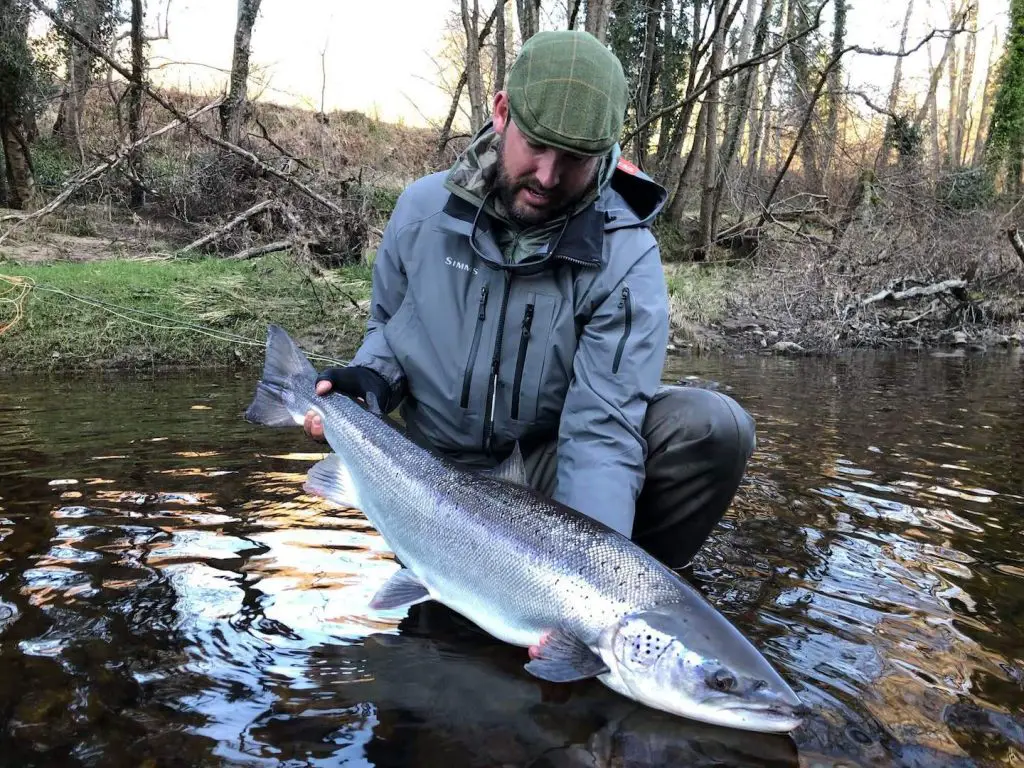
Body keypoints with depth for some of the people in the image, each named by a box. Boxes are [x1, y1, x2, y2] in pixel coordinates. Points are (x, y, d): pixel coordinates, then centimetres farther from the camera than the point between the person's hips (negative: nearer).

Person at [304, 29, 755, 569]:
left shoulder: (625, 258, -17)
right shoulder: (424, 208, -6)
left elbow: (601, 429, -25)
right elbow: (387, 325, 12)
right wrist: (367, 378, -12)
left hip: (549, 465, -1)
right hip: (440, 472, 2)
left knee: (713, 427, -25)